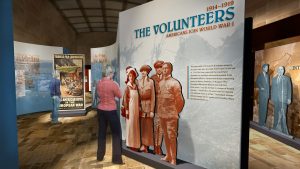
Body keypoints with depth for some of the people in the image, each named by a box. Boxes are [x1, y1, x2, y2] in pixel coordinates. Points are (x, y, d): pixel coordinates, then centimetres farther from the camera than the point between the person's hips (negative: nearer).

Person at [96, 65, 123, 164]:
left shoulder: (99, 83, 2)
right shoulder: (113, 84, -17)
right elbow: (119, 96, -4)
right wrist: (117, 86, 6)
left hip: (100, 110, 6)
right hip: (111, 111, -6)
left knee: (101, 132, 18)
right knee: (116, 133, 7)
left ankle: (100, 156, 29)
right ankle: (116, 158, 12)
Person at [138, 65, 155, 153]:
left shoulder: (151, 81, -6)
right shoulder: (139, 81, 7)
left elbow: (153, 97, -8)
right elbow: (137, 95, 6)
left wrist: (152, 110, -10)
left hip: (148, 105, -4)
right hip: (141, 105, 4)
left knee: (148, 126, 3)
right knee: (142, 125, 8)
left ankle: (146, 145, 15)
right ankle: (143, 145, 18)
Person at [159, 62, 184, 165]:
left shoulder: (174, 83, -10)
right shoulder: (160, 83, 9)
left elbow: (179, 100, -10)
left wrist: (176, 112, -4)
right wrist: (159, 111, 10)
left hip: (171, 115, -6)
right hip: (162, 114, 7)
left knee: (172, 136, 0)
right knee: (165, 135, 16)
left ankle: (173, 159, 14)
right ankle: (168, 155, 30)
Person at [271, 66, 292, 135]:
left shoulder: (287, 78, 5)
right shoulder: (273, 79, 12)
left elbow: (289, 89, 2)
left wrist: (289, 98, -5)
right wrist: (272, 98, 7)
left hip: (283, 99, -3)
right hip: (276, 99, 3)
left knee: (283, 114, -6)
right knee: (276, 113, 8)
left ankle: (284, 130, 1)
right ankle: (276, 127, 17)